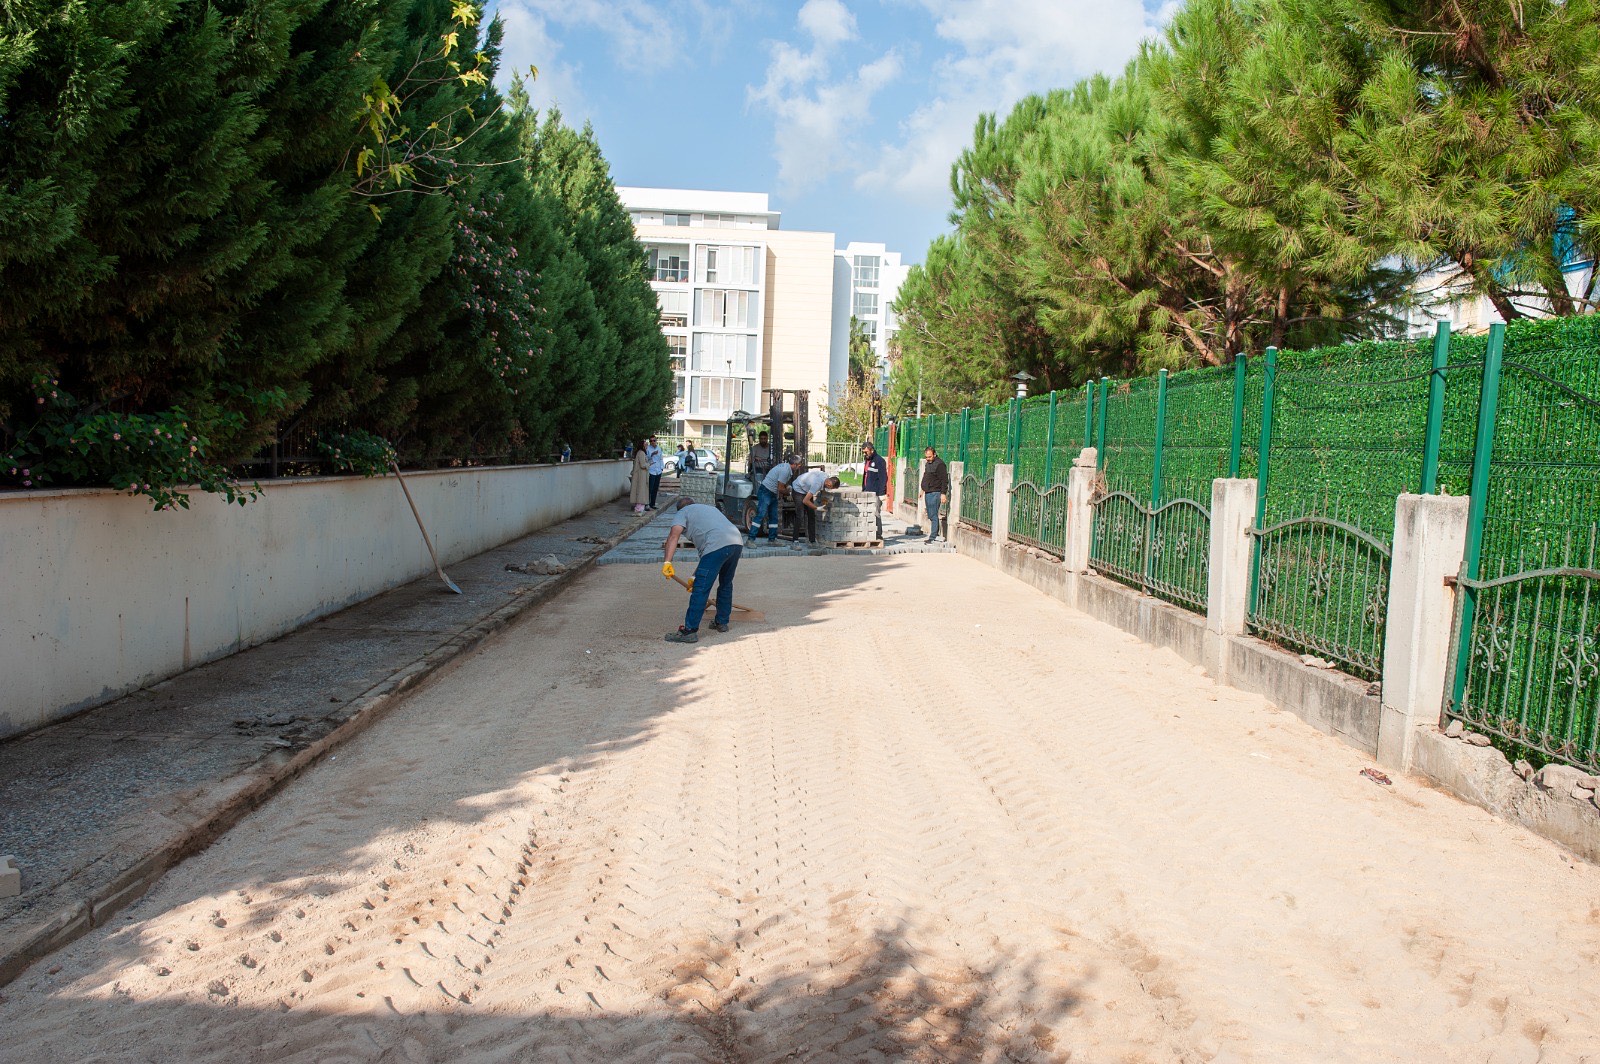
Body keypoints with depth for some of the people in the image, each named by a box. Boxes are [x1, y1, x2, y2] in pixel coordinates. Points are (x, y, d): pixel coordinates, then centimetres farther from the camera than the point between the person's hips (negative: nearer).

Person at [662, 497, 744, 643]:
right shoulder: (710, 508, 39)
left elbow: (674, 535, -4)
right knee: (726, 584, 26)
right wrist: (697, 576, 36)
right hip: (737, 542, 8)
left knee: (700, 589, -5)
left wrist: (667, 562, -12)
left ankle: (690, 631, -5)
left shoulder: (683, 512, 18)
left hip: (717, 546, -8)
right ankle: (722, 622, 37)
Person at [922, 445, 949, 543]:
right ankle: (935, 534, 21)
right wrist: (923, 489, 28)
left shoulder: (939, 464, -13)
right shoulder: (928, 463, 16)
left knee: (933, 515, -10)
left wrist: (943, 493, -20)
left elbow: (944, 480, -16)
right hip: (928, 493, 9)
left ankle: (933, 537, -8)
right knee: (930, 515, 12)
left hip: (935, 493, -9)